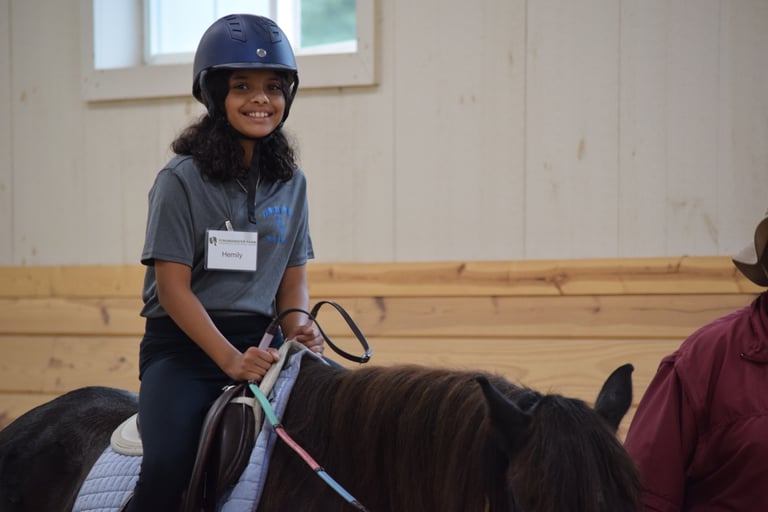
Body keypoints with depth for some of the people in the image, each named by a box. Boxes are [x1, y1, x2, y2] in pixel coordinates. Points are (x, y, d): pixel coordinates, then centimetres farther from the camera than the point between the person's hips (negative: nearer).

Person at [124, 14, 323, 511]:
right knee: (169, 465, -28)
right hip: (183, 345, -5)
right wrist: (231, 360, -20)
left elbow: (293, 279, 14)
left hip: (258, 341, 5)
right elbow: (173, 287, -11)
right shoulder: (182, 179, -6)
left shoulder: (291, 183, 10)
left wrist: (298, 327, -9)